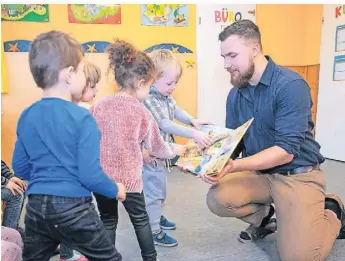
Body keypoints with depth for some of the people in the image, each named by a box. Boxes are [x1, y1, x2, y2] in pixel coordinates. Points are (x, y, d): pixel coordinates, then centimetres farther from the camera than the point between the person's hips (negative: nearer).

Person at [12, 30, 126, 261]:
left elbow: (20, 167, 10)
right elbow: (90, 175, -19)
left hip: (36, 207, 6)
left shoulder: (26, 117, 1)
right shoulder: (82, 118, -19)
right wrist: (116, 190, -1)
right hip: (72, 208, -6)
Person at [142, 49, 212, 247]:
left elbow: (176, 110, 15)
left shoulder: (166, 95, 3)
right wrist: (194, 134, -36)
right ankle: (154, 231, 19)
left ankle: (157, 217, 44)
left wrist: (193, 121, -2)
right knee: (155, 191, 3)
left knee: (160, 189, 25)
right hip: (151, 154, -10)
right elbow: (165, 125, -31)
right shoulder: (148, 99, -27)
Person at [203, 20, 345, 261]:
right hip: (259, 173, 5)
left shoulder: (290, 85, -20)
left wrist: (235, 166, -34)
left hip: (298, 175, -5)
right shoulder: (235, 94, 2)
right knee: (217, 198, -20)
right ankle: (263, 217, 13)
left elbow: (285, 151, -24)